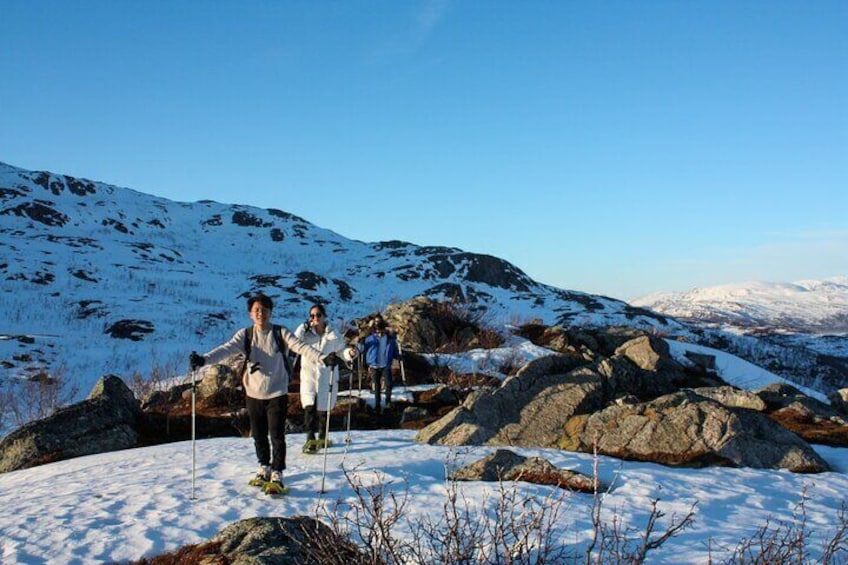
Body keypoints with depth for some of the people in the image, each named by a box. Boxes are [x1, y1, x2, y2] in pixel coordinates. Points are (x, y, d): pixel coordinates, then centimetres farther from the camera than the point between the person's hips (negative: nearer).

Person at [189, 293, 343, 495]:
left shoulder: (280, 333, -5)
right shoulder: (245, 335, 0)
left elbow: (301, 347, -17)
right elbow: (226, 349, -13)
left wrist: (323, 358, -33)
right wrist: (203, 359, -31)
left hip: (277, 393, -2)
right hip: (254, 394, 3)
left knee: (277, 436, -5)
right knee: (259, 436, 14)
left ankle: (276, 475, 5)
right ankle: (264, 468, 34)